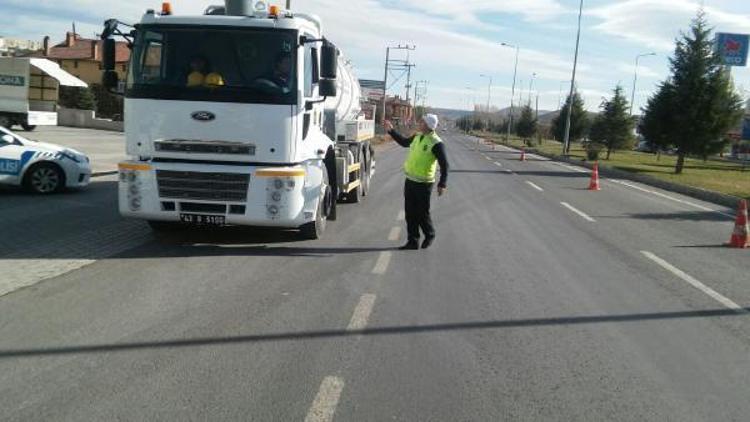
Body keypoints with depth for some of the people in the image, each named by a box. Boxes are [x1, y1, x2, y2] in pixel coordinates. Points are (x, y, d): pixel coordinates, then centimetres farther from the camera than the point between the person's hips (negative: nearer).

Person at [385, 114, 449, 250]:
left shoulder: (436, 143, -16)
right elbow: (404, 142, 26)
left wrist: (442, 184, -23)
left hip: (423, 184, -7)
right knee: (410, 213, 9)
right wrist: (391, 131, 25)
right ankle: (413, 242, 19)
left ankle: (430, 235, 29)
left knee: (422, 213, 3)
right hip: (410, 181, 7)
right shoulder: (417, 136, 6)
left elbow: (444, 165, -16)